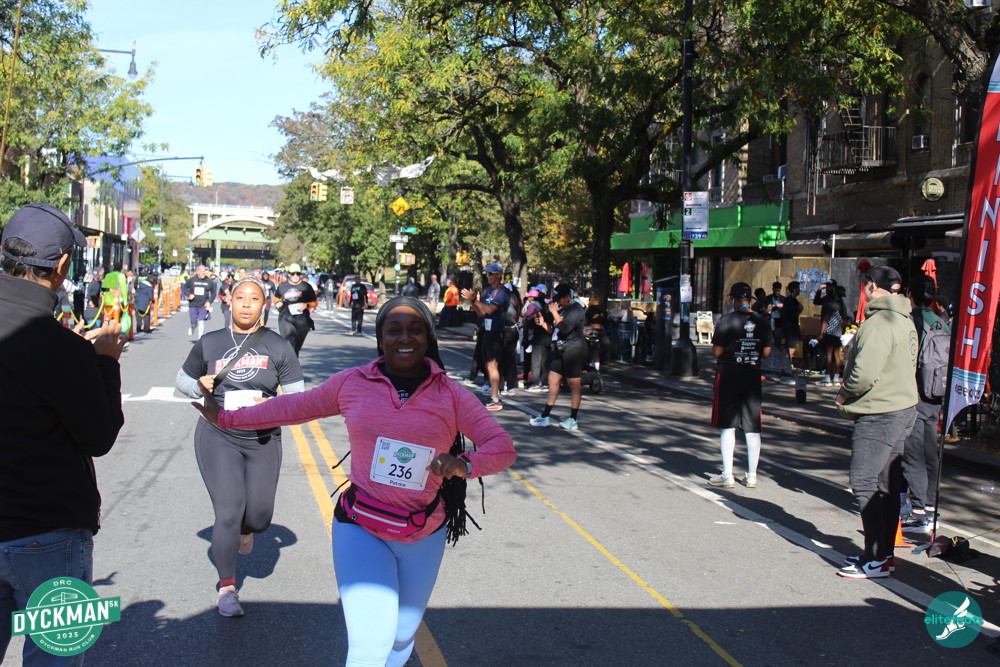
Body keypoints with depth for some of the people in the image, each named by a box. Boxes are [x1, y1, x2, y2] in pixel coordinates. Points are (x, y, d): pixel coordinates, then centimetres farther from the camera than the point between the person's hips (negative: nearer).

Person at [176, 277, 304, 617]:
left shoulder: (279, 346, 2)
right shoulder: (209, 343, 5)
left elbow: (297, 395, 0)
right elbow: (183, 379, 17)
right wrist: (200, 386, -6)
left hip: (263, 440, 1)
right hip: (217, 436, -1)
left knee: (260, 517, 3)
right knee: (228, 511, -8)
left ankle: (244, 528, 43)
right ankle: (226, 587, 11)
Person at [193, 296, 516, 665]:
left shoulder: (450, 395, -5)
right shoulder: (352, 383, -3)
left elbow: (502, 446, -8)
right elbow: (292, 407, 11)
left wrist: (466, 464, -29)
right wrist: (225, 418, 19)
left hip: (425, 536, 2)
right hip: (362, 530, -1)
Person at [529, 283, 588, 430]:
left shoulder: (575, 310, -12)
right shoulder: (563, 309, 19)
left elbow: (564, 328, -26)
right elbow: (554, 330, 24)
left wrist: (554, 312, -15)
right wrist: (543, 323, 7)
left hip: (574, 350, -10)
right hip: (561, 351, 10)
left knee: (574, 384, -4)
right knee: (553, 381, 9)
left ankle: (573, 420, 1)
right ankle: (545, 416, 13)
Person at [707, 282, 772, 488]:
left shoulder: (726, 320, -11)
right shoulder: (762, 321, 1)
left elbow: (717, 351, -13)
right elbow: (766, 353, 3)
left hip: (729, 375, -4)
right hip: (753, 375, 4)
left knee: (727, 426, 4)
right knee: (752, 428, 9)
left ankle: (727, 475, 4)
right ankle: (752, 476, 15)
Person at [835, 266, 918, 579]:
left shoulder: (878, 323, -19)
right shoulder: (905, 321, 14)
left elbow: (865, 373, -27)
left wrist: (845, 394, -6)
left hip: (879, 414, -10)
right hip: (903, 408, 10)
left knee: (865, 483, -5)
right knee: (886, 485, 14)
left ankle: (876, 560, -2)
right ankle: (884, 553, 23)